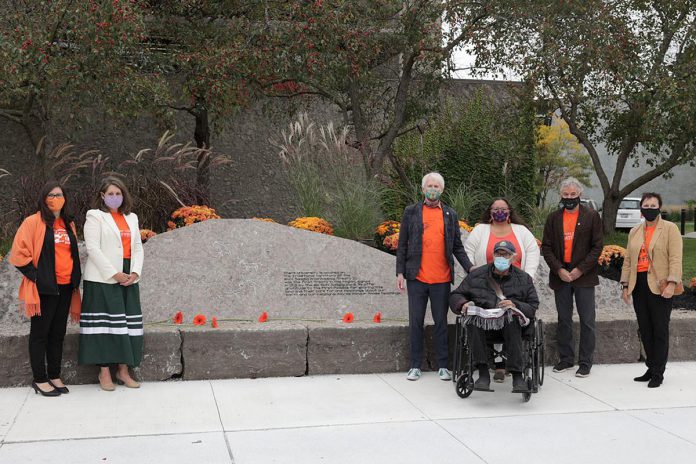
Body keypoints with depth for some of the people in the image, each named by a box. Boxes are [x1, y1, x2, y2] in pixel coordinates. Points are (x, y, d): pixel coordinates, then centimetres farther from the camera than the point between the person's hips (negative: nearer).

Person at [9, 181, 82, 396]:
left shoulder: (69, 224, 13)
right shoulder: (33, 222, -5)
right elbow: (18, 254, -9)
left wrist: (75, 279, 12)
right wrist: (35, 276, -13)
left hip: (65, 287, 6)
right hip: (44, 288, -6)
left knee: (58, 334, 11)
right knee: (40, 334, 2)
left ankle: (54, 377, 20)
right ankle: (40, 380, 8)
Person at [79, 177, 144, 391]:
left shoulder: (131, 218, 17)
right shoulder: (95, 216, 0)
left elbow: (138, 247, 13)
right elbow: (93, 248, -9)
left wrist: (135, 272, -4)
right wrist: (114, 274, -15)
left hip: (128, 279, 5)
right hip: (103, 279, -5)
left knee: (126, 323, 5)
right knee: (105, 323, -4)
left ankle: (123, 370, 12)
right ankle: (104, 372, 3)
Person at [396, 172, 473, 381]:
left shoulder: (450, 215, 9)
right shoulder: (411, 212, 5)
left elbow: (457, 247, 9)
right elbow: (402, 245, 4)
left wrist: (469, 268, -4)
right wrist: (400, 272, -3)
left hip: (442, 279, 1)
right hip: (416, 278, -1)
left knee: (441, 322, 7)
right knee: (416, 322, 6)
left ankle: (443, 366, 15)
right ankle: (415, 366, 14)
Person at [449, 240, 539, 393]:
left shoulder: (524, 279, 15)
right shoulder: (477, 275, 15)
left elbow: (533, 307, 9)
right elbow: (455, 296, 18)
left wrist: (515, 306, -12)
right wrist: (463, 304, -6)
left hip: (509, 322, -1)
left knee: (512, 321, -37)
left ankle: (517, 375, -34)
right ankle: (483, 373, -34)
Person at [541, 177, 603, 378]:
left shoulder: (592, 217, 1)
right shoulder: (553, 218, 8)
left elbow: (597, 247, -3)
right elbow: (546, 247, 5)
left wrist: (580, 270, -11)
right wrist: (559, 269, -9)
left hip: (584, 276, -3)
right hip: (560, 276, 3)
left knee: (587, 321, 0)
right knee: (563, 320, 11)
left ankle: (585, 362, 8)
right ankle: (566, 358, 21)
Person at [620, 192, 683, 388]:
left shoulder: (670, 229, 0)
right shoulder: (635, 232, 17)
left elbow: (675, 258, -8)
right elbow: (628, 260, 17)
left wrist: (672, 283, -17)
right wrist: (625, 285, 10)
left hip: (660, 286, -5)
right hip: (639, 286, 5)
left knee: (660, 330, -3)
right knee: (645, 330, 8)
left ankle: (658, 373, 2)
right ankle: (651, 368, 19)